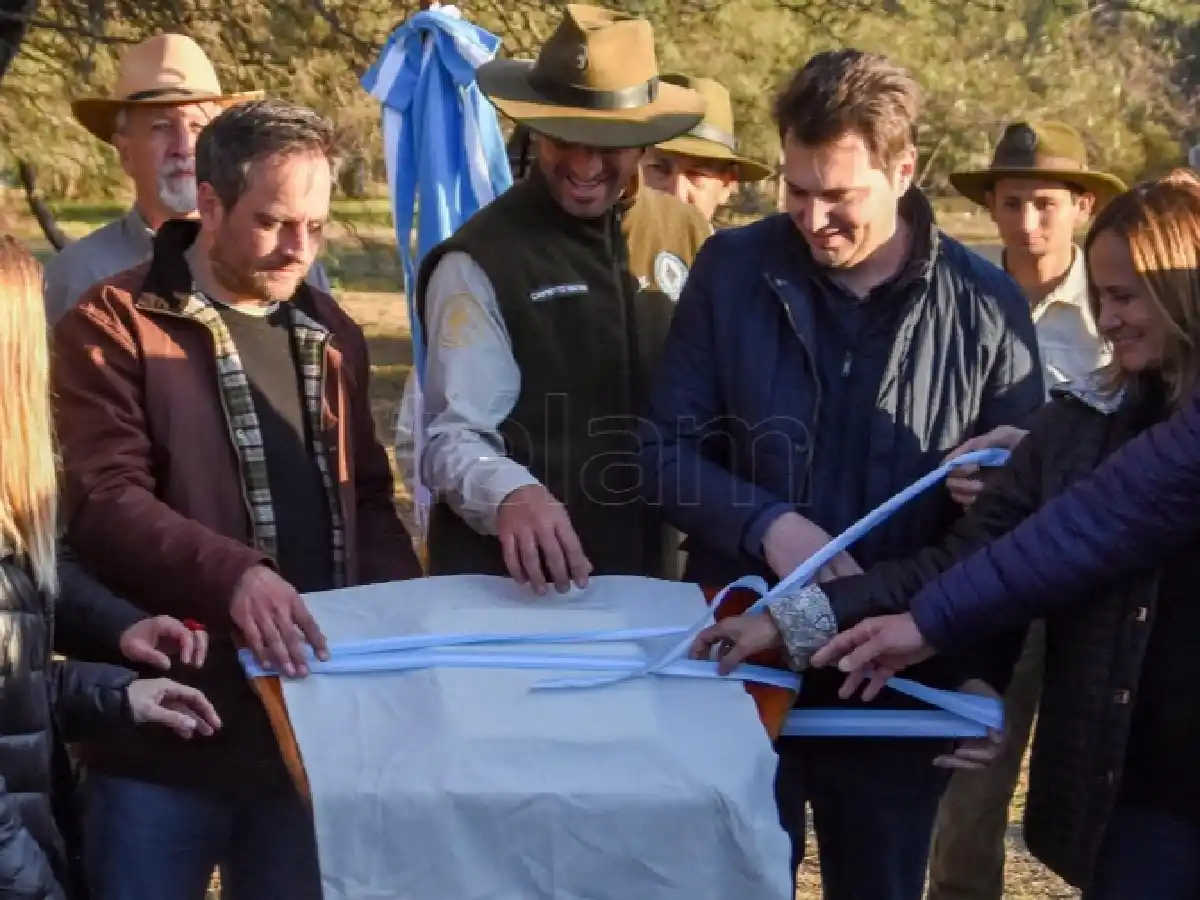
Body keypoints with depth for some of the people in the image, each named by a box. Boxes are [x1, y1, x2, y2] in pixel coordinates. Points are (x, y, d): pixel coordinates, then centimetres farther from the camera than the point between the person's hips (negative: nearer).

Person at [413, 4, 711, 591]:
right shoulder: (482, 260, -9)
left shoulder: (686, 235, 3)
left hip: (654, 567, 4)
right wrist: (511, 495, -34)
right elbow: (454, 436, -15)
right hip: (514, 579, -4)